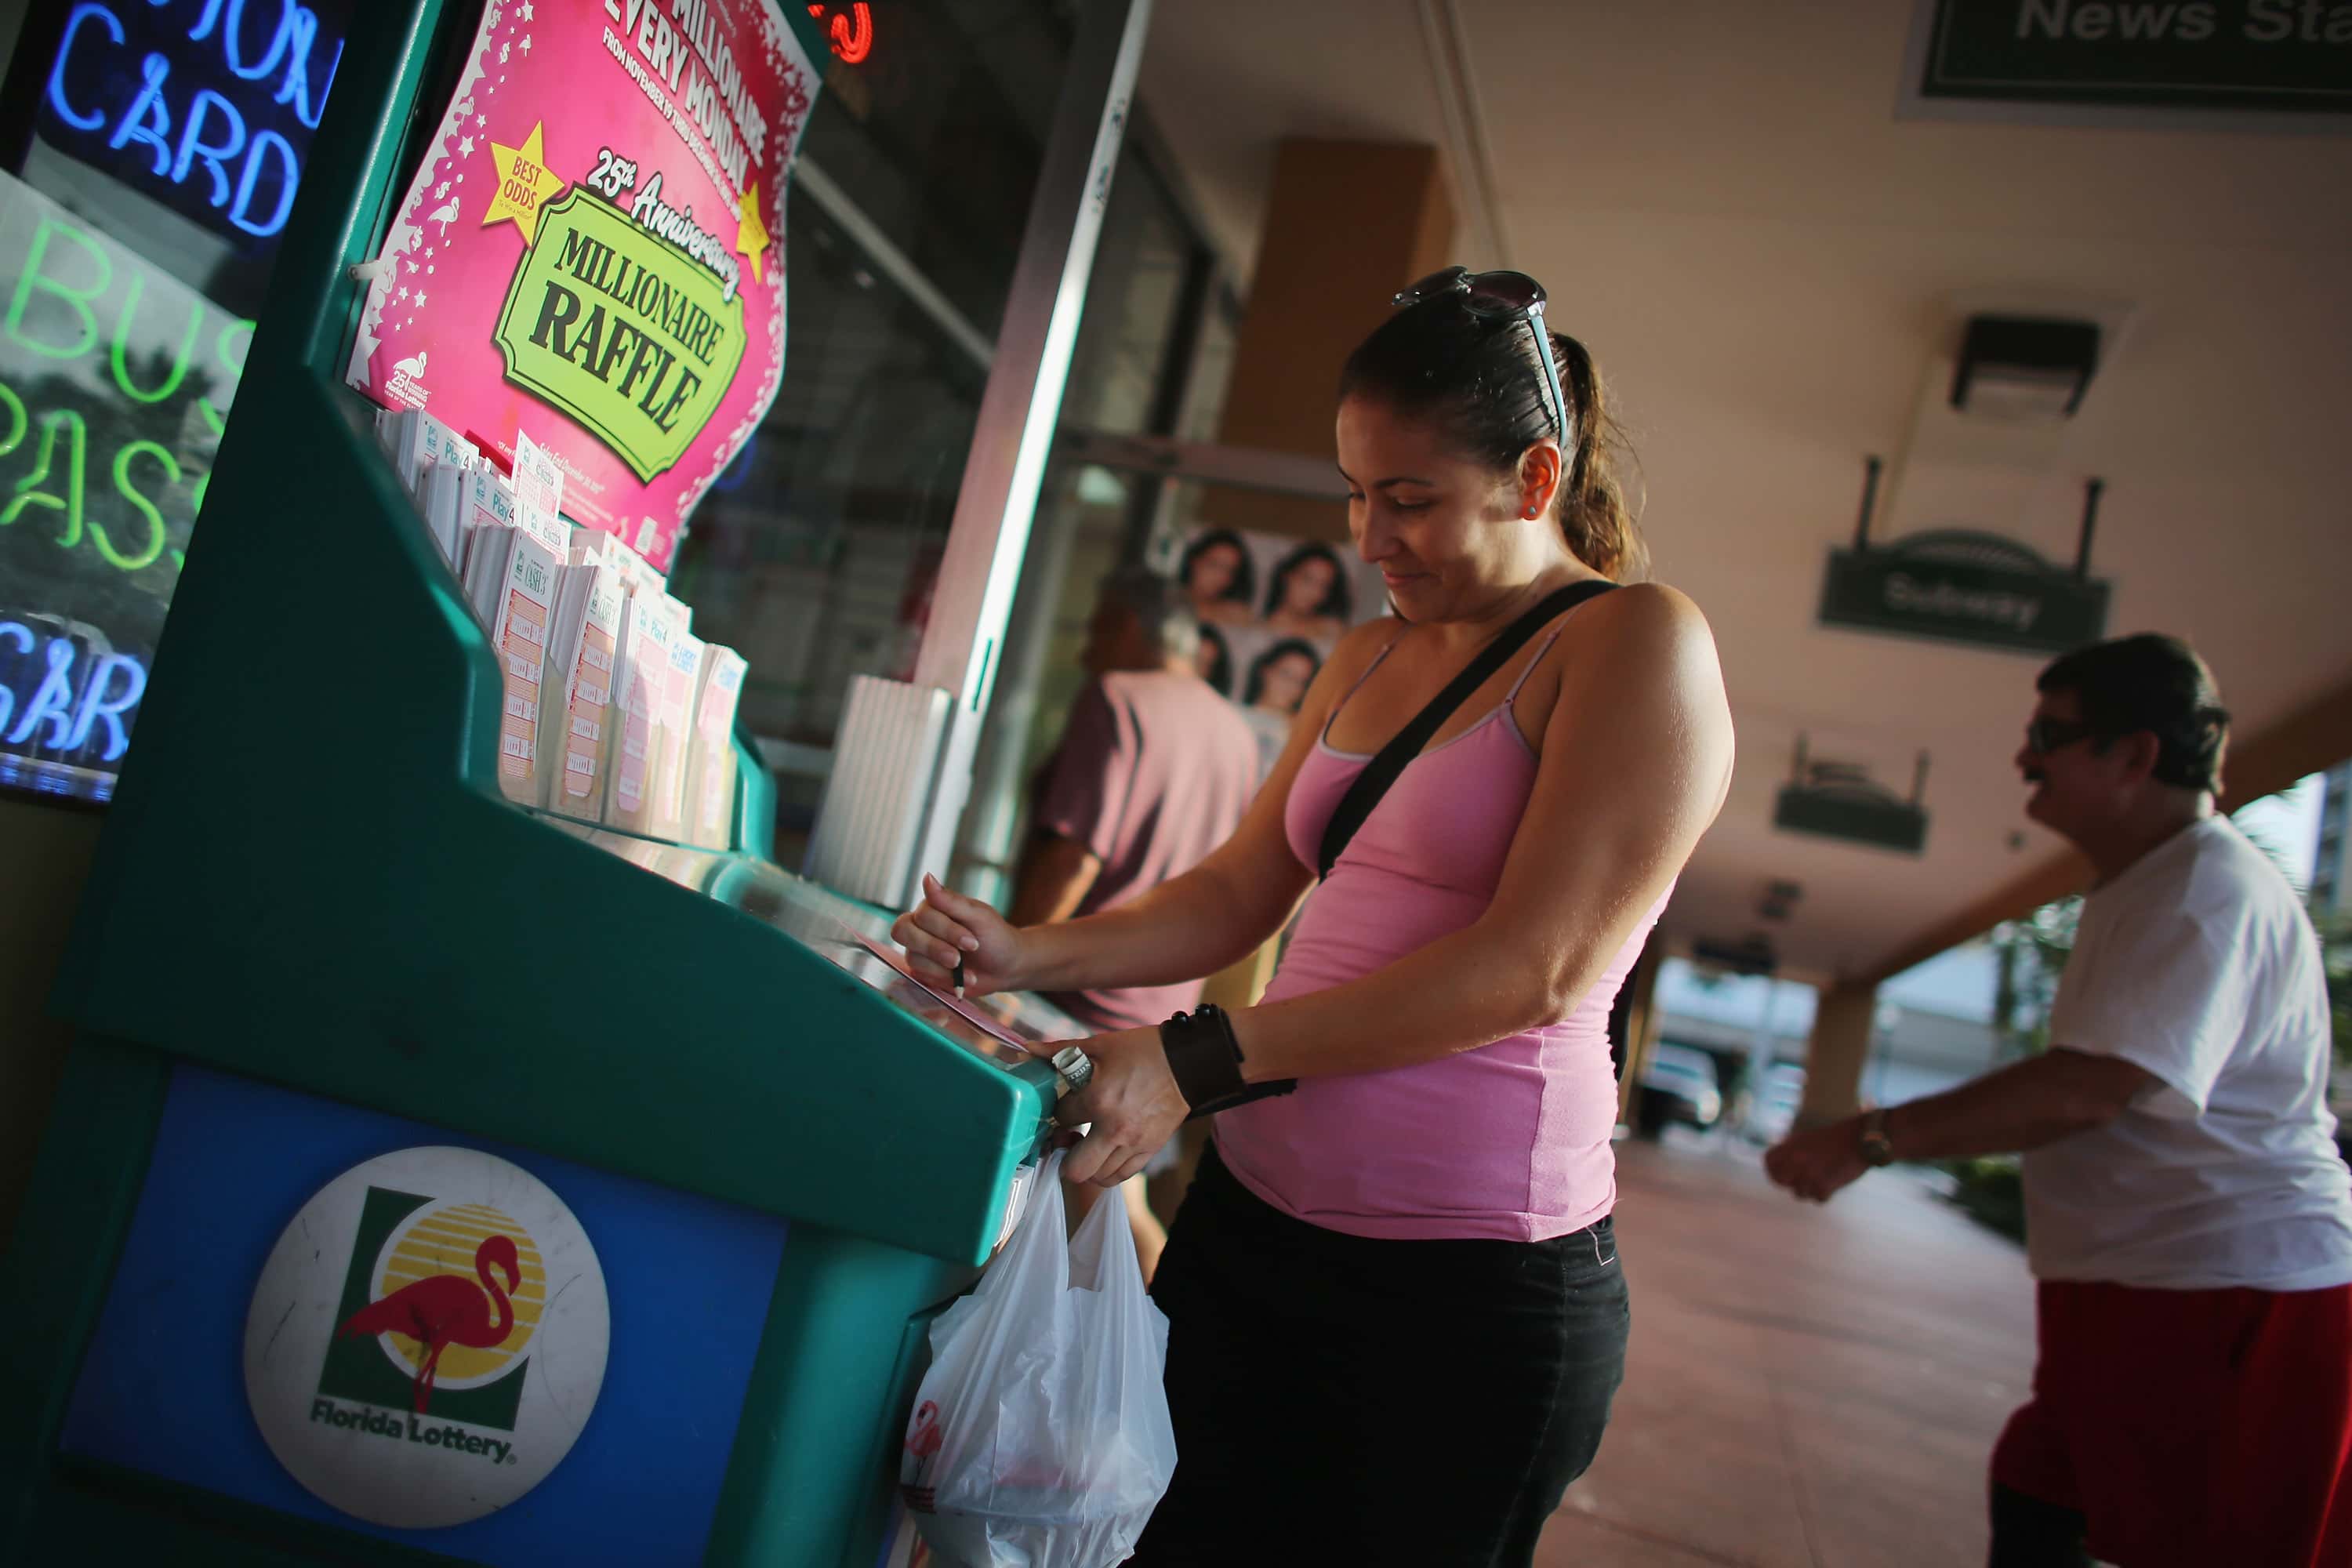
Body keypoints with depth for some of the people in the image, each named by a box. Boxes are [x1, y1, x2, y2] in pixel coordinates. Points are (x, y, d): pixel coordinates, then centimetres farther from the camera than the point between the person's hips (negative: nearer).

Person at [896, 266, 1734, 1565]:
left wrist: (1199, 1065, -21)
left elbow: (1536, 967, -19)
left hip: (1467, 1277, -7)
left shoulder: (1638, 644, -9)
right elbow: (1239, 894, 16)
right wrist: (1030, 955, 0)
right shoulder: (1367, 660, 15)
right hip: (1252, 1216, 7)